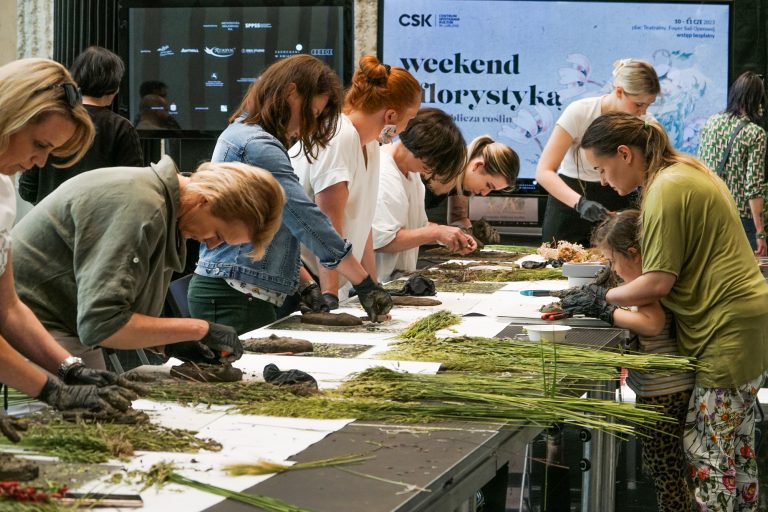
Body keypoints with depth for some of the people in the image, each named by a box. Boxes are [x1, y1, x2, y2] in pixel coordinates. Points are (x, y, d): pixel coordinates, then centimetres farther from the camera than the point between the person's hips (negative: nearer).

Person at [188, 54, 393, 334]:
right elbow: (307, 220, -19)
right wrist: (365, 284, -17)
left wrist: (305, 284, 15)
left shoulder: (239, 133, 19)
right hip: (235, 294, -10)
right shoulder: (259, 146, -14)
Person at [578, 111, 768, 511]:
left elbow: (658, 284, -17)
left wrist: (601, 297, -4)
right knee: (736, 445, 15)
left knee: (705, 449, -6)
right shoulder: (683, 169, 12)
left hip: (727, 328, -10)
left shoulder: (666, 190, -18)